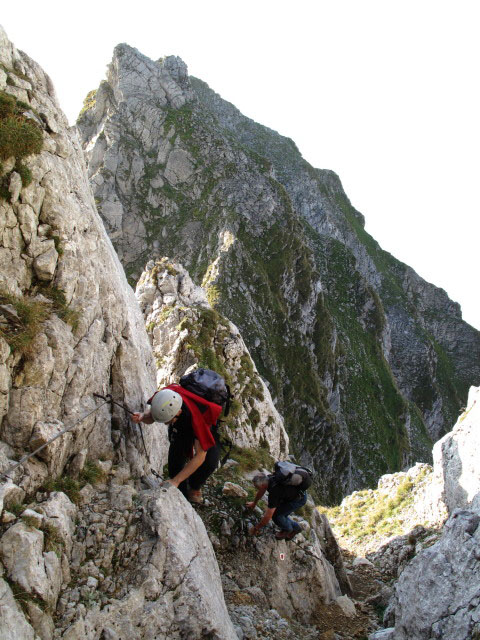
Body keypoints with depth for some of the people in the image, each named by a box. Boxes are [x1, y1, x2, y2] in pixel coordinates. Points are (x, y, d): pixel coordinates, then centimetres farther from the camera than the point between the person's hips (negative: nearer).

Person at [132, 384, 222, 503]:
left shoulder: (197, 415, -46)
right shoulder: (163, 397, -35)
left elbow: (200, 456, -38)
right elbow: (150, 418, -12)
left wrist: (175, 481, -38)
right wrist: (142, 416, -37)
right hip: (181, 426, 4)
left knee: (210, 462, -22)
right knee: (176, 458, -12)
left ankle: (194, 488, 8)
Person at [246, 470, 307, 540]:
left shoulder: (274, 493, -33)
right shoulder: (267, 479, -11)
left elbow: (267, 517, -27)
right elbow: (261, 491, 15)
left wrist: (256, 528, -12)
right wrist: (254, 503, 30)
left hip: (299, 498, -8)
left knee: (275, 514, -10)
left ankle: (287, 529, 17)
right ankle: (295, 527, 27)